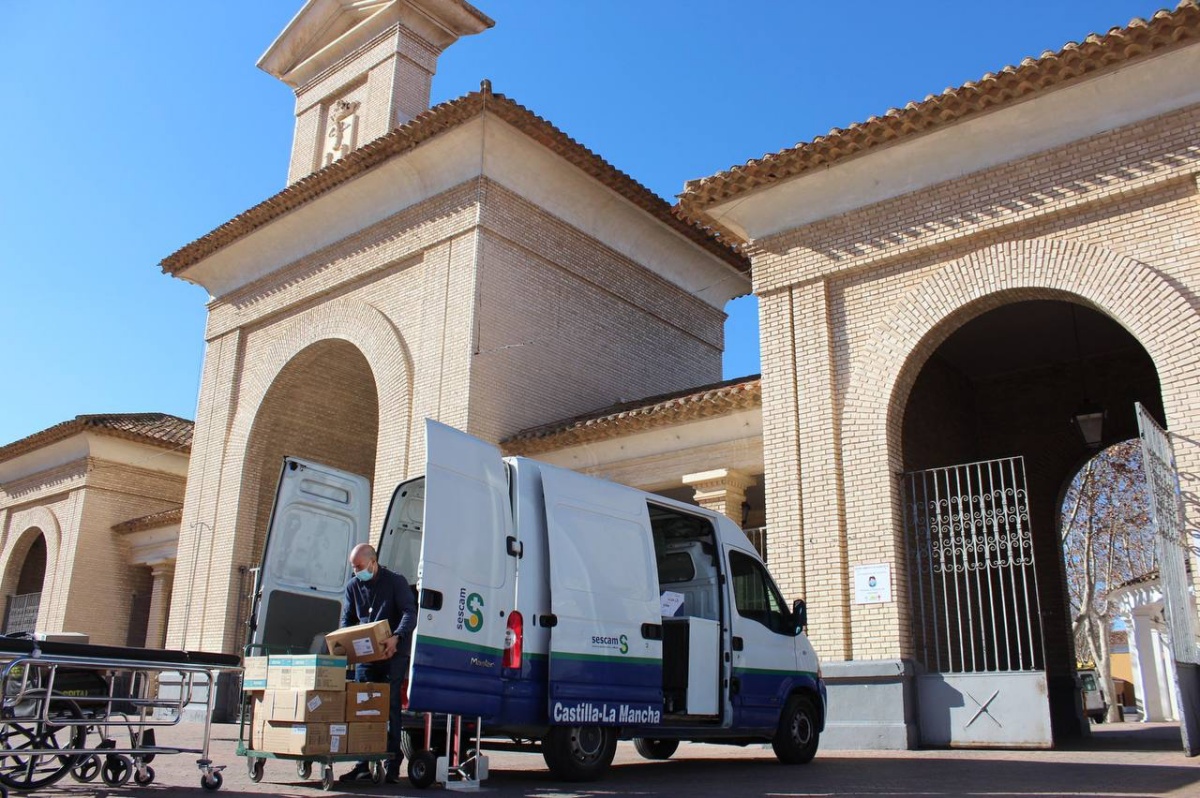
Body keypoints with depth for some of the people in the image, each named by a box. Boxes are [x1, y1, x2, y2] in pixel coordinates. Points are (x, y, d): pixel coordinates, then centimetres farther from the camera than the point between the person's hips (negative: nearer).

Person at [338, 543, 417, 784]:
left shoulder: (396, 581, -5)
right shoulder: (353, 586, 10)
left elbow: (410, 613, -14)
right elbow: (347, 620, 13)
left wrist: (396, 638, -32)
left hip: (393, 655, -5)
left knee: (390, 708, -4)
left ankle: (392, 765, 1)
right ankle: (363, 765, 10)